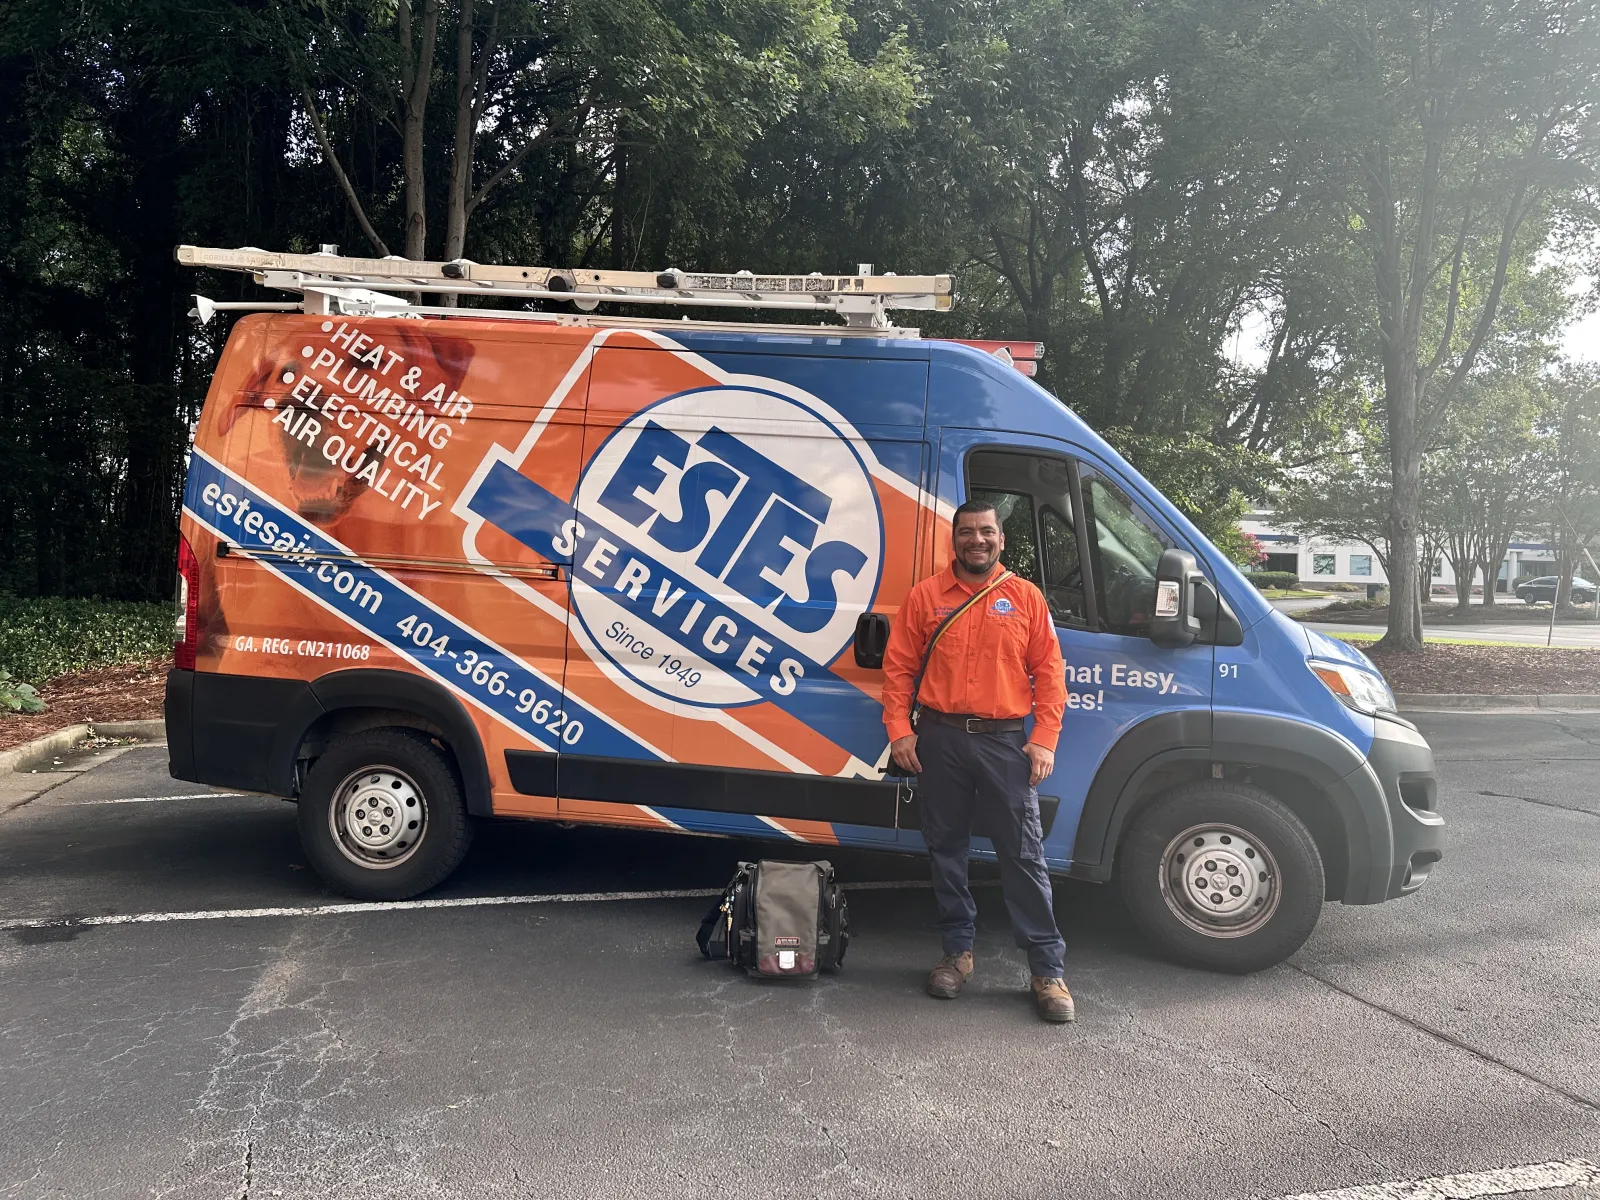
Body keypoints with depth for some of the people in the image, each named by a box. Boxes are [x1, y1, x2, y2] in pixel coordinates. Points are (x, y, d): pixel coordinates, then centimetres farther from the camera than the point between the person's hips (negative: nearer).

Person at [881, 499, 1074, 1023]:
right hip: (939, 739, 1)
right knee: (946, 849, 11)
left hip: (1005, 742, -1)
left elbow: (1048, 672, 2)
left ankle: (1048, 970, 9)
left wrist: (1044, 739, -5)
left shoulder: (1026, 598, 4)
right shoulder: (925, 596, 5)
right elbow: (898, 667, 4)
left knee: (1024, 854, 0)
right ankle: (957, 951, 26)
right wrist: (900, 730, -5)